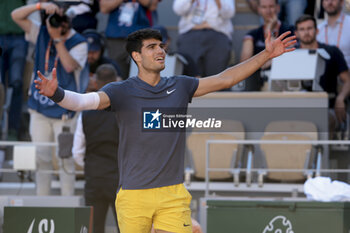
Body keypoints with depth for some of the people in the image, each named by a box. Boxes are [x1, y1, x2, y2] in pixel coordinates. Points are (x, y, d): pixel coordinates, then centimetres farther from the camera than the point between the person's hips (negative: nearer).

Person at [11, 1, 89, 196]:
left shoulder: (79, 43, -9)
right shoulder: (41, 33, 4)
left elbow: (70, 66, -24)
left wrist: (59, 39, -25)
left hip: (64, 109, -4)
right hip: (39, 107, 4)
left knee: (66, 159, -3)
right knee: (41, 158, 8)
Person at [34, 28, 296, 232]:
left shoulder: (180, 87, 8)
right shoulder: (121, 91, -4)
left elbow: (225, 78, 14)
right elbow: (84, 101, -20)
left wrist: (266, 54, 11)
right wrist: (57, 93, -41)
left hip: (173, 193, 2)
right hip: (134, 195, -2)